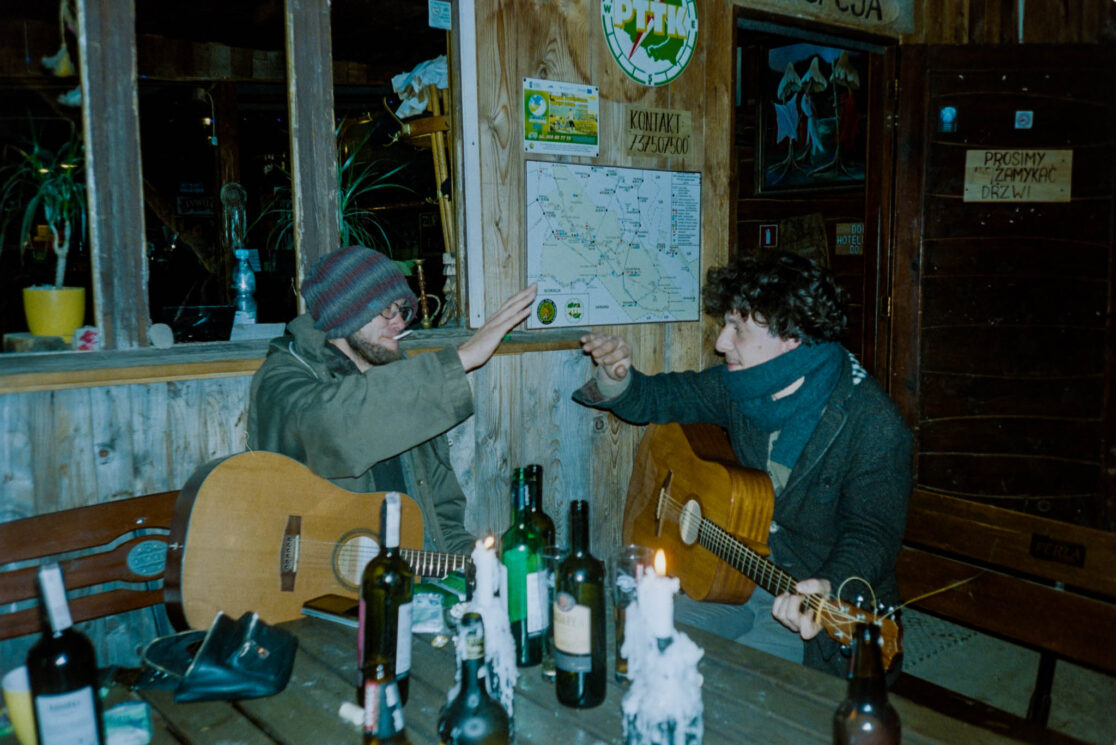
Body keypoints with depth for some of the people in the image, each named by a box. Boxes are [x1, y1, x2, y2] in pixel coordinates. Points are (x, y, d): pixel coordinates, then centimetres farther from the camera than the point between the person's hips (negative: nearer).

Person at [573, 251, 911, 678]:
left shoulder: (874, 424, -18)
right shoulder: (741, 386, 0)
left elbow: (872, 532, -18)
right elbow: (658, 399, 12)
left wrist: (829, 587, -37)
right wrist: (616, 378, -10)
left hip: (813, 598, -5)